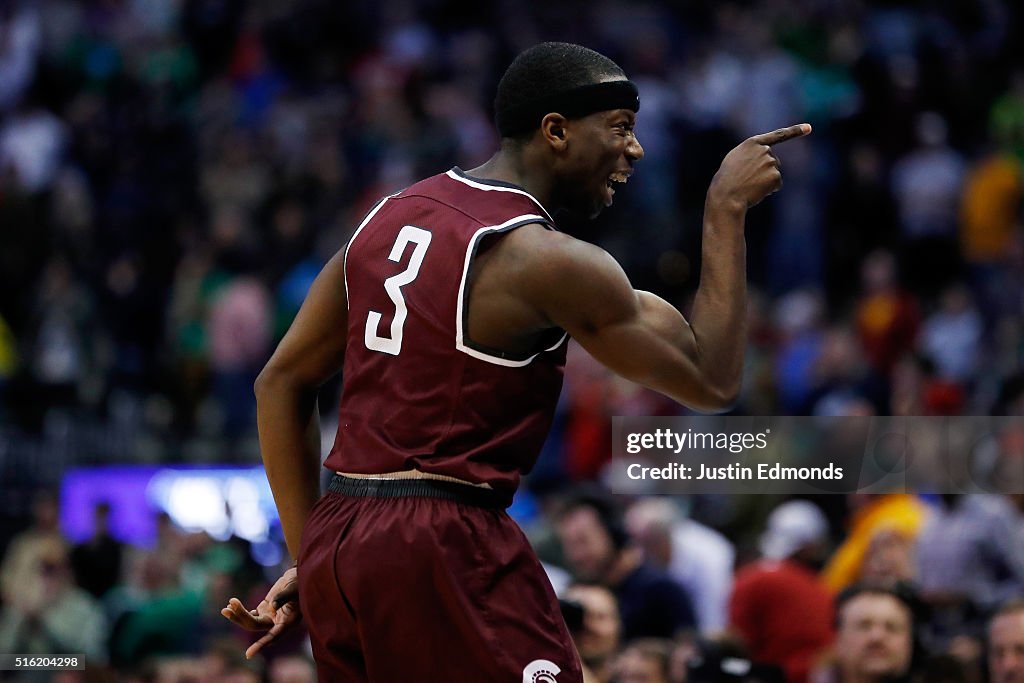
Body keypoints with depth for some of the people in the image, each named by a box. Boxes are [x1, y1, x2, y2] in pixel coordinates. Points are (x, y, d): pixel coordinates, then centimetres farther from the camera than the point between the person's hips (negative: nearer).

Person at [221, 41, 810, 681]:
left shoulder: (389, 217, 11)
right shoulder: (549, 261, -12)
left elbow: (282, 382, 15)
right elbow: (713, 381, -3)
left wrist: (308, 555, 18)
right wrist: (727, 209, 2)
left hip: (331, 548, 8)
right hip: (446, 549, -8)